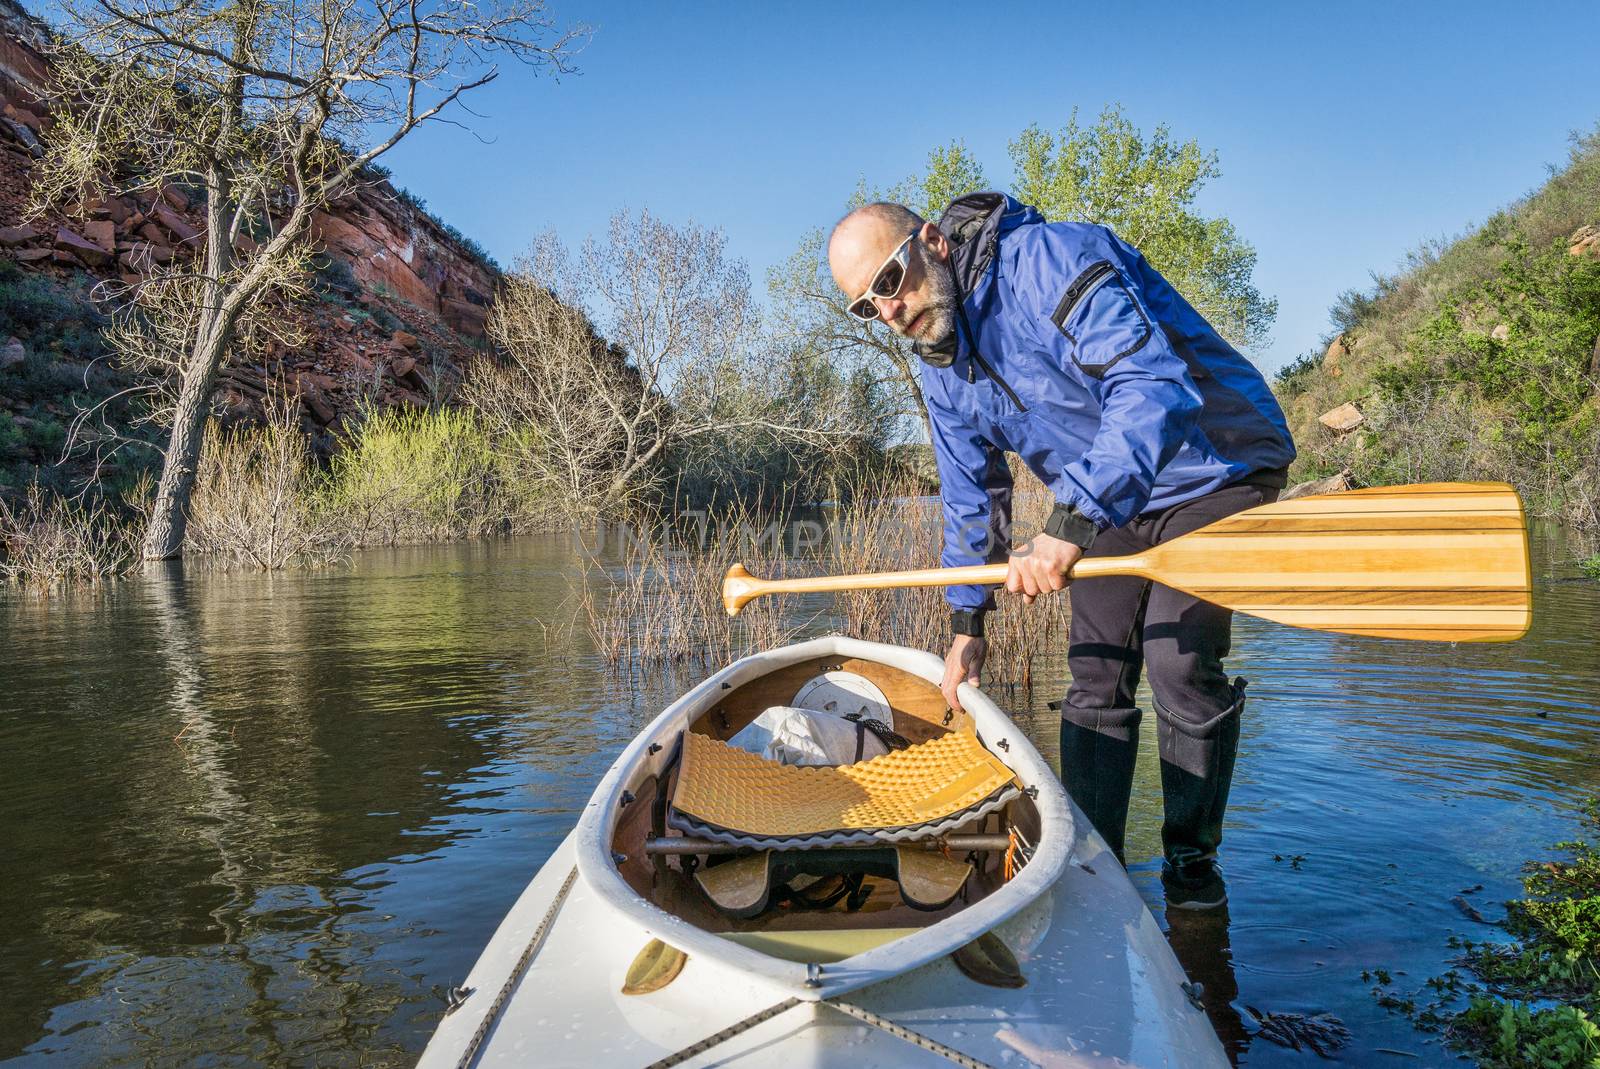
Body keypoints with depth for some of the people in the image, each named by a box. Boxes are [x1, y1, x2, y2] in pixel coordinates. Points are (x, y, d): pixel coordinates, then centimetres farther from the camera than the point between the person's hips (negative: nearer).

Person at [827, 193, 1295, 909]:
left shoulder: (1051, 260, -26)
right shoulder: (941, 367, 0)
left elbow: (1152, 384, -39)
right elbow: (971, 494, 11)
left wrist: (1071, 524, -45)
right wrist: (968, 622, 11)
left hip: (1212, 469, -7)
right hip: (1107, 502, 7)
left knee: (1179, 660, -15)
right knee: (1095, 674, 2)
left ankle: (1192, 858, 5)